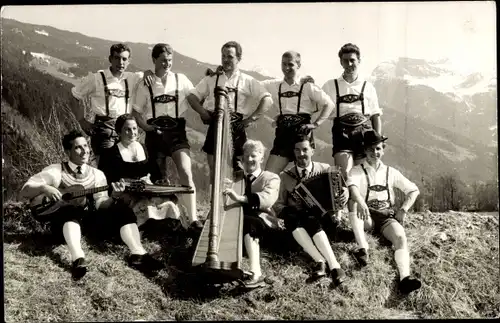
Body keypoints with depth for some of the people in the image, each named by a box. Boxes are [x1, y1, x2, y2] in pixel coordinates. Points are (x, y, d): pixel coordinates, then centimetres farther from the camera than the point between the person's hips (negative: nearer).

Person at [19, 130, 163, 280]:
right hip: (63, 220, -3)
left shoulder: (97, 174, 11)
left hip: (89, 219, 3)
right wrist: (44, 188, -20)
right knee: (71, 209, -37)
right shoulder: (56, 171, 2)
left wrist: (113, 197, -18)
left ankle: (138, 255, -36)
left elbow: (101, 205, 3)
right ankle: (78, 259, -55)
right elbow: (24, 191, -1)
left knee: (121, 210, -18)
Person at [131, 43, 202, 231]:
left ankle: (193, 218, -16)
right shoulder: (146, 84, 3)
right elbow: (136, 112, 6)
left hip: (177, 131, -1)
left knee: (186, 173, -18)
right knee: (159, 179, 8)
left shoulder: (180, 80, 3)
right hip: (155, 133, 1)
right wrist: (147, 128, -11)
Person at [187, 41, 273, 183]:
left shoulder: (248, 81, 8)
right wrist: (203, 112, -3)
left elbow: (268, 100, 1)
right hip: (215, 125, 2)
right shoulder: (211, 79, 16)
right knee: (214, 168, 3)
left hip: (237, 128, -2)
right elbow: (192, 96, 13)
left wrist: (251, 118, -6)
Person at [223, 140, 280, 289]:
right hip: (239, 218, 5)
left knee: (247, 222, -37)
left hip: (261, 219, -5)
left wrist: (241, 197, -31)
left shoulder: (271, 178, 7)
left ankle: (256, 273, -41)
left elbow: (267, 199, -15)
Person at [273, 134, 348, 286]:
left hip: (321, 218, -1)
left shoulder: (325, 169, 11)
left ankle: (334, 265, -43)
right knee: (291, 217, -33)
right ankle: (320, 261, -40)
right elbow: (278, 205, 12)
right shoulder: (285, 175, 12)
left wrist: (344, 195, -9)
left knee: (311, 220, -35)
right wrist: (286, 211, -11)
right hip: (295, 220, 1)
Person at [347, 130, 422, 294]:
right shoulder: (357, 170, 6)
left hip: (387, 216, 2)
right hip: (366, 217, -1)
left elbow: (414, 190, 17)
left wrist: (403, 209, -2)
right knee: (353, 203, -33)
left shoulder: (391, 172, 16)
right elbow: (352, 186, -17)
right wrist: (360, 202, -40)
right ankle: (363, 250, -44)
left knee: (400, 237, -29)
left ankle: (405, 277, -48)